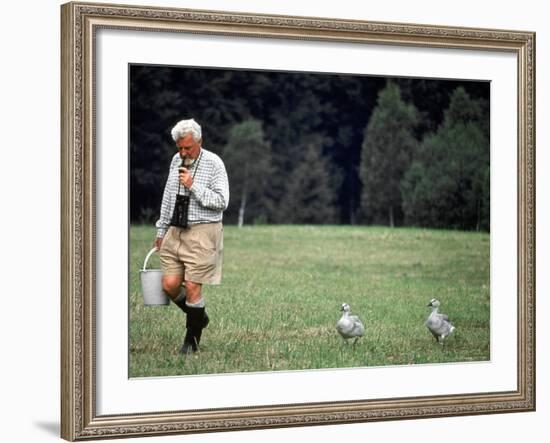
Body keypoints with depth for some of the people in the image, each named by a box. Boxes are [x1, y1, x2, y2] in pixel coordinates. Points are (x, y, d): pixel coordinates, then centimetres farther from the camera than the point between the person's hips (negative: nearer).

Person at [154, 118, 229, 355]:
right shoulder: (176, 160, 10)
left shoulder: (213, 163, -7)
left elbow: (222, 201, -12)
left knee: (192, 287, -6)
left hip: (202, 232, -6)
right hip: (175, 231, 6)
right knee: (170, 285, 0)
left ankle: (192, 339, 11)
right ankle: (199, 317, 26)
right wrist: (161, 230, 20)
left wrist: (193, 186, -19)